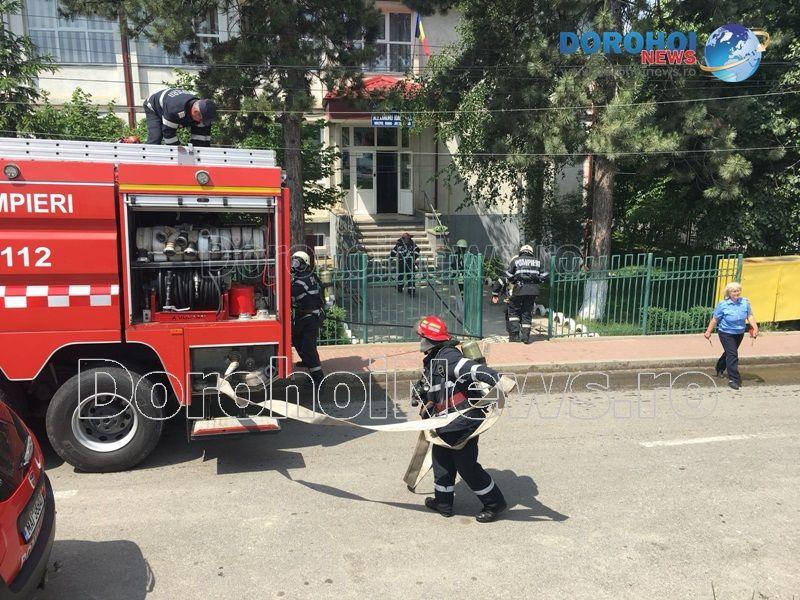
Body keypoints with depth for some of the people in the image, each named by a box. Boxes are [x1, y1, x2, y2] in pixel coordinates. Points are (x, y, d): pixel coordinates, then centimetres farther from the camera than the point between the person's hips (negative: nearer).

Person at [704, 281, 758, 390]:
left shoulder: (745, 302, -7)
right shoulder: (723, 305, -16)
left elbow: (750, 316, -4)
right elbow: (715, 319, -8)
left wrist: (755, 328, -19)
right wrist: (708, 331, -5)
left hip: (739, 333, 5)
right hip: (726, 333, -5)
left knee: (729, 352, 22)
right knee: (732, 355, -13)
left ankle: (720, 369, 48)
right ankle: (733, 379, -9)